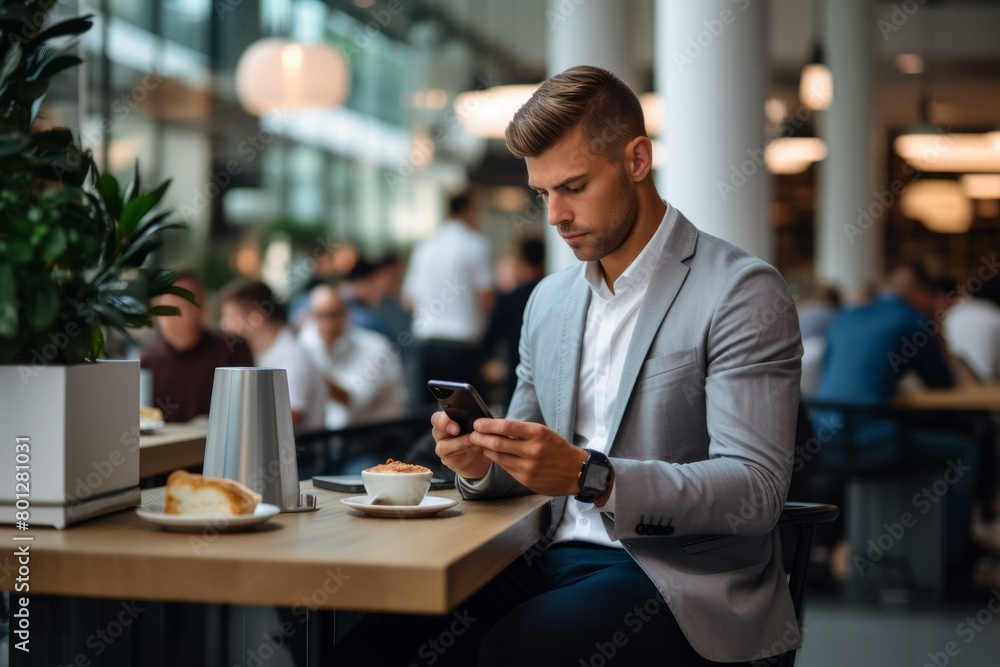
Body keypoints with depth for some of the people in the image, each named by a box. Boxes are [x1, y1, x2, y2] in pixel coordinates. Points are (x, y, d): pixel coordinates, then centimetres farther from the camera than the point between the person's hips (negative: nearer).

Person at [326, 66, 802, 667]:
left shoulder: (744, 293, -7)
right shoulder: (550, 299, 16)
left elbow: (754, 490, -15)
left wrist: (589, 477, -27)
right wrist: (480, 464, -3)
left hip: (685, 582, -5)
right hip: (557, 559, 6)